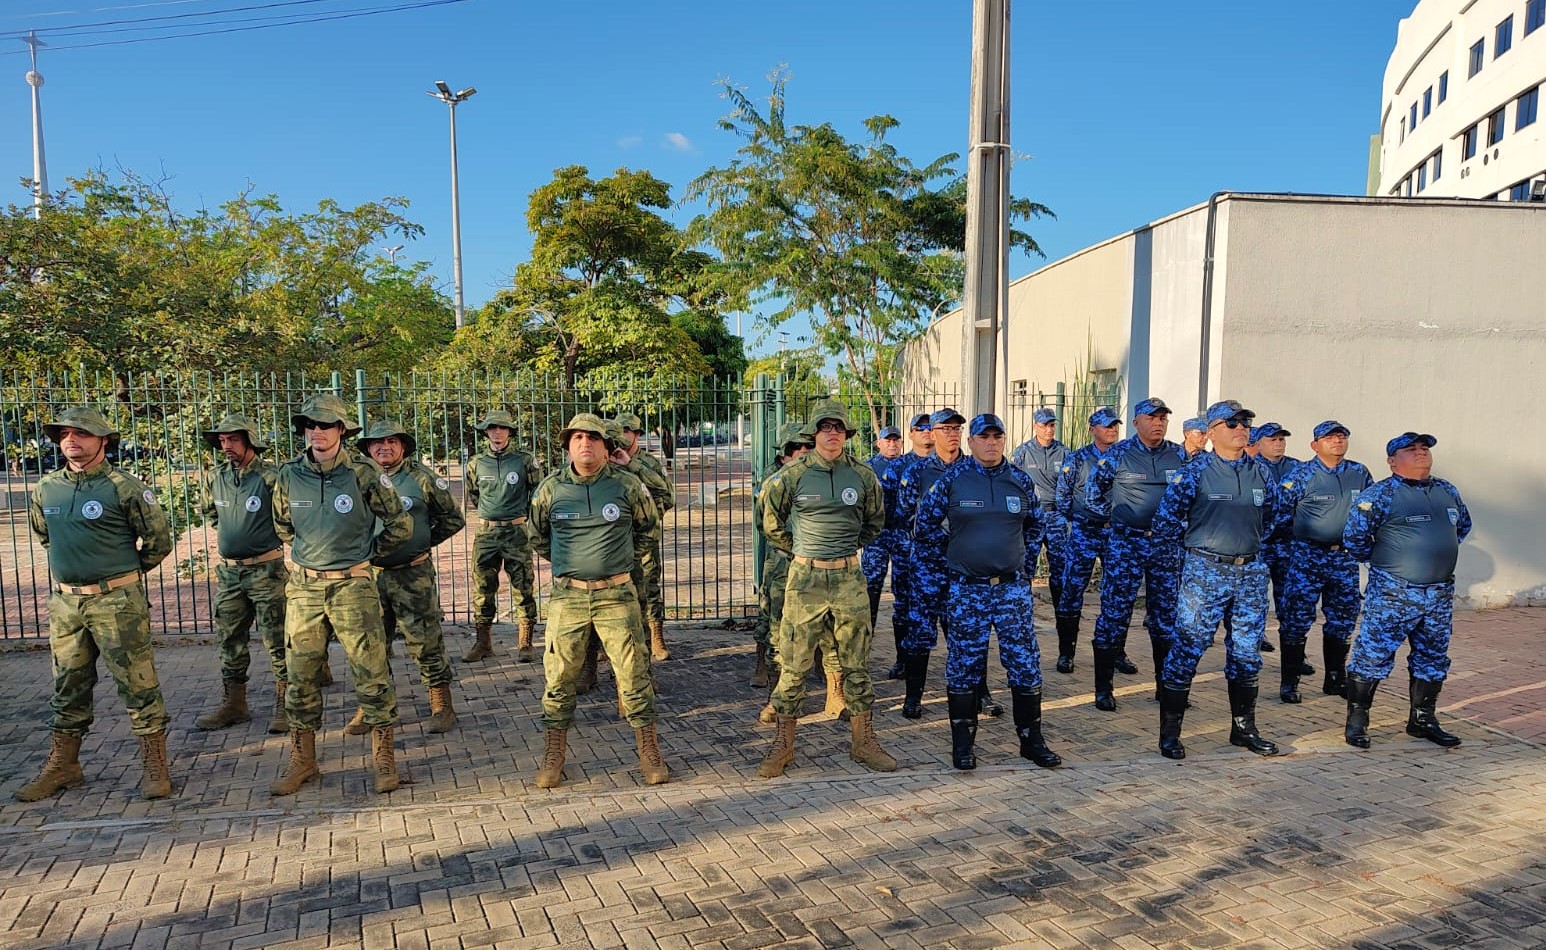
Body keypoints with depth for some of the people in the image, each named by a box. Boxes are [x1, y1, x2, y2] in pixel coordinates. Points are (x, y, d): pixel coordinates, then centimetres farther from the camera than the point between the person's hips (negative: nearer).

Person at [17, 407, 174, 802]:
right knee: (68, 687, 15)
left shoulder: (124, 487, -10)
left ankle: (154, 765, 7)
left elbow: (159, 539, -4)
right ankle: (62, 765, 27)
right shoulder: (46, 488, 6)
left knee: (137, 684, -1)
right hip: (65, 602, 6)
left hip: (117, 602, -5)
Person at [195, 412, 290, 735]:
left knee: (276, 640, -1)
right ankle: (233, 704, 24)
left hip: (266, 569, -6)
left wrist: (264, 536, -2)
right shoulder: (215, 477, 6)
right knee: (229, 640, 13)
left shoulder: (271, 476, -13)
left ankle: (284, 706, 7)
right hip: (228, 571, 7)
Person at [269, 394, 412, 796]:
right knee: (300, 675, 9)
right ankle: (302, 760, 23)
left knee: (372, 672, -2)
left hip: (353, 586, -3)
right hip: (304, 586, 4)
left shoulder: (363, 472, -9)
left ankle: (383, 758, 11)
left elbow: (400, 525, 0)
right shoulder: (290, 475, 1)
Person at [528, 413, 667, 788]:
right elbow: (537, 534, 19)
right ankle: (553, 755, 20)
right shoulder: (551, 488, 1)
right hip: (567, 595, 1)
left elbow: (647, 524, 17)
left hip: (617, 594, -1)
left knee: (634, 672, 2)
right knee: (559, 675, 5)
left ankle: (649, 753, 16)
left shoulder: (627, 485, -1)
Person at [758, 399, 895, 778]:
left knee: (856, 664, 10)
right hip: (805, 577, -2)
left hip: (849, 579, 2)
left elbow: (875, 521, 19)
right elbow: (771, 522, 9)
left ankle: (863, 742, 22)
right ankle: (782, 746, 14)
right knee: (793, 664, 2)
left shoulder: (863, 475, 2)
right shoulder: (793, 475, -5)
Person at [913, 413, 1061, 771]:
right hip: (966, 589, -2)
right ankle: (962, 743, 16)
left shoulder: (1020, 480, 5)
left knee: (1025, 663, 4)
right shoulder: (952, 479, -3)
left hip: (1013, 587, 2)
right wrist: (942, 568, 5)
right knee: (964, 665, 4)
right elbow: (926, 525, 5)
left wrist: (1026, 567, 14)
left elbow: (1034, 526, 20)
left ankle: (1031, 738, 19)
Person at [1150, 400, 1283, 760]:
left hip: (1251, 571, 5)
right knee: (1188, 647, -4)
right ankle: (1170, 731, 5)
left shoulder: (1261, 472, 7)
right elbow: (1167, 517, -3)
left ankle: (1243, 727, 27)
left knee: (1247, 650, 12)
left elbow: (1269, 515, 23)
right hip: (1205, 571, -5)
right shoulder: (1195, 471, -7)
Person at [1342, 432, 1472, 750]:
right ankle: (1356, 721, 6)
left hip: (1440, 594, 7)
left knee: (1433, 659, 14)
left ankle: (1423, 720, 28)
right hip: (1392, 593, -6)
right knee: (1373, 655, -4)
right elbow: (1354, 535, -11)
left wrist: (1439, 553, 21)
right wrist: (1379, 559, 2)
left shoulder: (1447, 492, 11)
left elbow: (1463, 525, 28)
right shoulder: (1381, 494, -10)